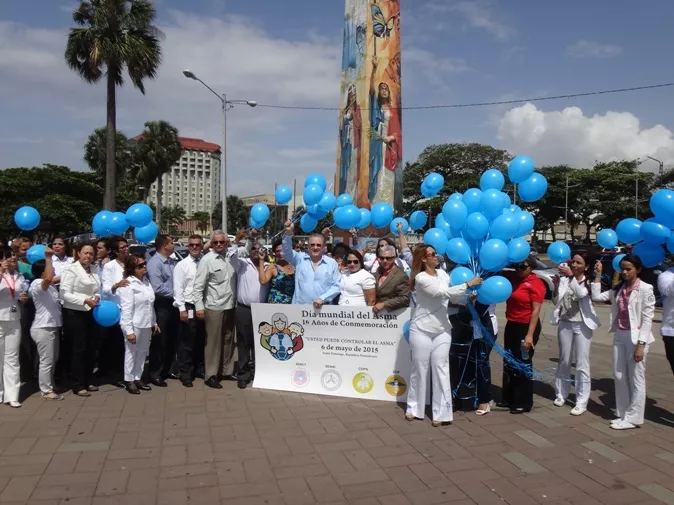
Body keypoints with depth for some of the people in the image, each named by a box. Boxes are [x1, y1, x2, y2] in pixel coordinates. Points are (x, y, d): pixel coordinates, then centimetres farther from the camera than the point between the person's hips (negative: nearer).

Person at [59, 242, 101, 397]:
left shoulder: (94, 270, 9)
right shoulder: (71, 270, -10)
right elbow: (64, 293, -17)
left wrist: (97, 297, -6)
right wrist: (85, 300, -23)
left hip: (91, 313, 7)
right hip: (74, 314, -7)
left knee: (92, 348, 12)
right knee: (79, 349, -1)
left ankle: (87, 381, 26)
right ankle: (78, 386, 9)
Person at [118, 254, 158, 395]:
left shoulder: (146, 280, 8)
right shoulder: (128, 285, -15)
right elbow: (126, 310, -18)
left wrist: (154, 323, 14)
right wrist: (129, 330, -21)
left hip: (146, 324, 7)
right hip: (134, 325, -7)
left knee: (142, 352, 14)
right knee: (131, 352, 7)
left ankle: (137, 378, 26)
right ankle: (129, 380, 20)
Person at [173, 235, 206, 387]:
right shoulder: (182, 265, -5)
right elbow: (178, 289, -8)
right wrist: (182, 309, -13)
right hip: (188, 307, -4)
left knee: (201, 341, 15)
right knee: (186, 343, 3)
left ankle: (199, 369, 30)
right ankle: (185, 374, 13)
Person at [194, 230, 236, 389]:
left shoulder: (231, 257, 5)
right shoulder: (207, 260, -9)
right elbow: (198, 285, -11)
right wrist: (199, 306, -14)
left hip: (230, 306, 6)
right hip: (214, 308, -6)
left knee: (228, 340, 15)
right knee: (213, 342, 2)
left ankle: (227, 370, 28)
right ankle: (211, 375, 12)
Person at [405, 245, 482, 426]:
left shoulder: (442, 274, 6)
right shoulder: (421, 278, -14)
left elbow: (452, 296, 7)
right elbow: (443, 293, -22)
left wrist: (468, 298, -10)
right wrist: (468, 284, -18)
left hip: (442, 329, 5)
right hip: (421, 330, -4)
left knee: (441, 369, 1)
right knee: (419, 369, 6)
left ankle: (441, 412, 6)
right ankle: (414, 408, 21)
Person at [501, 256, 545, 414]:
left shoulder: (535, 284, -13)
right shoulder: (512, 278, 7)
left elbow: (536, 311, -17)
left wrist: (530, 335, -21)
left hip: (527, 327, -7)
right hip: (511, 325, 7)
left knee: (523, 364, 2)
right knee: (509, 363, 14)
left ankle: (524, 403, 14)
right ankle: (508, 398, 27)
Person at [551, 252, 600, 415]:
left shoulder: (589, 282, -3)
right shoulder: (564, 279, 1)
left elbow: (581, 294, -23)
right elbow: (555, 301, 0)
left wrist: (571, 276, -33)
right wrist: (556, 285, -16)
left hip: (582, 325, -3)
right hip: (565, 324, 3)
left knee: (582, 364, -1)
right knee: (564, 361, 14)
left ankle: (581, 402, 5)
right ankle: (561, 394, 28)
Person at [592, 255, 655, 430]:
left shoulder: (645, 289, -9)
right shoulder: (618, 289, 10)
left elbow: (647, 319, -12)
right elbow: (596, 296, 7)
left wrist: (641, 344, -17)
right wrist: (598, 275, 5)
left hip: (636, 337, -6)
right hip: (619, 336, 7)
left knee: (636, 379, 3)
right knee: (619, 377, 11)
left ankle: (633, 418, 11)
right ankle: (622, 414, 23)